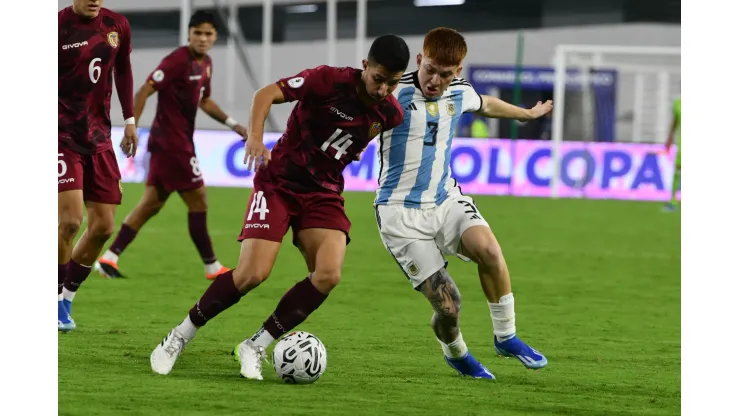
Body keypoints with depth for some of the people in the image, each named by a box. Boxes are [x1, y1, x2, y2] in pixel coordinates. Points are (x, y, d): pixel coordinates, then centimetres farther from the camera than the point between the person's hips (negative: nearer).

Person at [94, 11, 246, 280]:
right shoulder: (178, 60, -16)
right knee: (198, 200, -4)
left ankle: (110, 258, 11)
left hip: (179, 142, 9)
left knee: (152, 203, 10)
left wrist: (232, 124, 20)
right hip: (171, 141, -9)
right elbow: (145, 91, -19)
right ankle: (212, 267, 4)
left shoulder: (205, 64, 12)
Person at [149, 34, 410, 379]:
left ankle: (255, 347, -4)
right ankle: (178, 338, 1)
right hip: (279, 182, -5)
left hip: (324, 194, 5)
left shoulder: (390, 114, -3)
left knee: (328, 275, -19)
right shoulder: (330, 80, -18)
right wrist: (255, 137, -30)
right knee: (252, 274, -18)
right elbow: (268, 94, -17)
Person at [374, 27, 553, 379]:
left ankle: (505, 336, -7)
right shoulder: (396, 93, -15)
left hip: (446, 199, 5)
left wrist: (527, 113, 44)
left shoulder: (459, 93, 5)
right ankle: (455, 353, 22)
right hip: (402, 213, -5)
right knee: (447, 304, -14)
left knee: (488, 248, -27)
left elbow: (485, 105, 28)